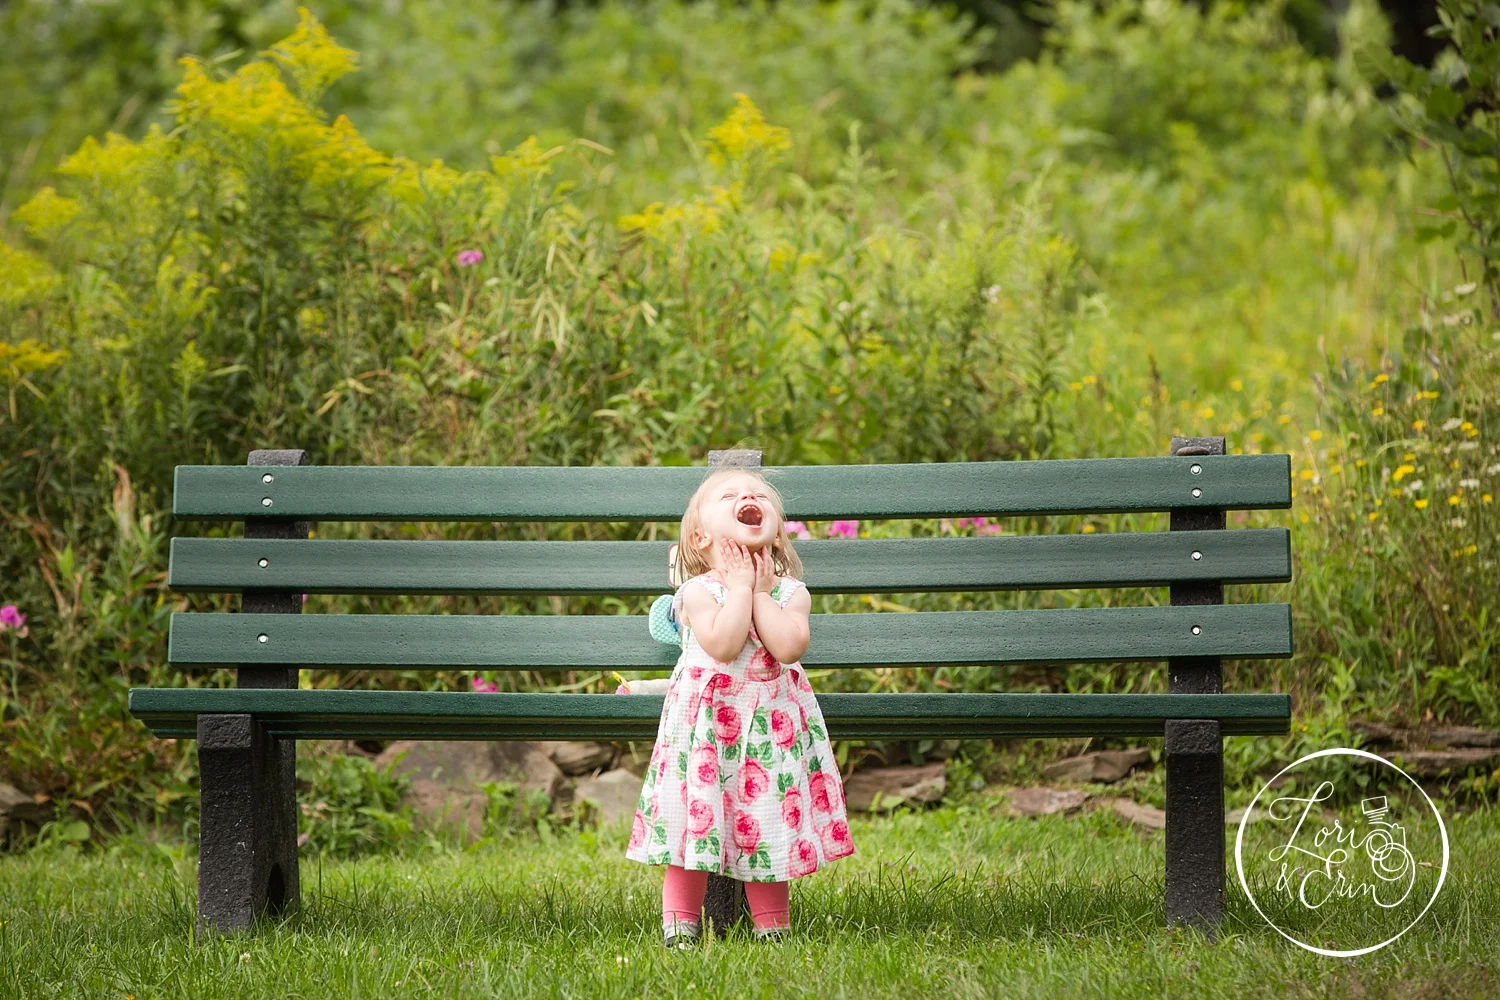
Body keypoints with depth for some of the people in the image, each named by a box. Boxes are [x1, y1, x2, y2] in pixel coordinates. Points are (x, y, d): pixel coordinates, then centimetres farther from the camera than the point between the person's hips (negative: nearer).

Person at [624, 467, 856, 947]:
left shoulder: (790, 592, 2)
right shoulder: (698, 592, -7)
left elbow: (788, 646, -17)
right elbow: (723, 645, -24)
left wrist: (761, 592, -12)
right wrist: (741, 587, -15)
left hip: (772, 724, 3)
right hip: (706, 724, -3)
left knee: (769, 828, 5)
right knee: (696, 818, -3)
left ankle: (771, 926, 13)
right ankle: (679, 925, 4)